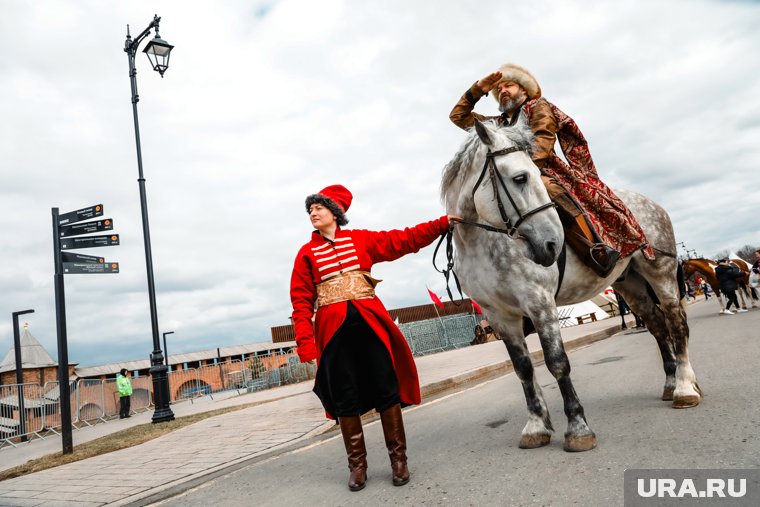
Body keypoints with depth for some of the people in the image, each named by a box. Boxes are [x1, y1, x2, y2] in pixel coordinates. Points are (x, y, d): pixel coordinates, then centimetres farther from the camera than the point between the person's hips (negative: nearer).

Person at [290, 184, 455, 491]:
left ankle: (398, 459, 18)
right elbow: (301, 301, 2)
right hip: (333, 329, 0)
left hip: (370, 322, 1)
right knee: (346, 399, 5)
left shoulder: (361, 239, 9)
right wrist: (305, 342, -8)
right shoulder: (307, 253, 7)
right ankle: (357, 465, 20)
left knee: (386, 391, 3)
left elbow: (404, 240, 8)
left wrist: (442, 224, 1)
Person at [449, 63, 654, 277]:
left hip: (541, 173, -6)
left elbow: (543, 140, -2)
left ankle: (598, 251, -41)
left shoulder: (538, 107, 18)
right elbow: (458, 116, 35)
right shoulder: (498, 123, 32)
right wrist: (478, 90, 22)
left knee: (549, 187, -39)